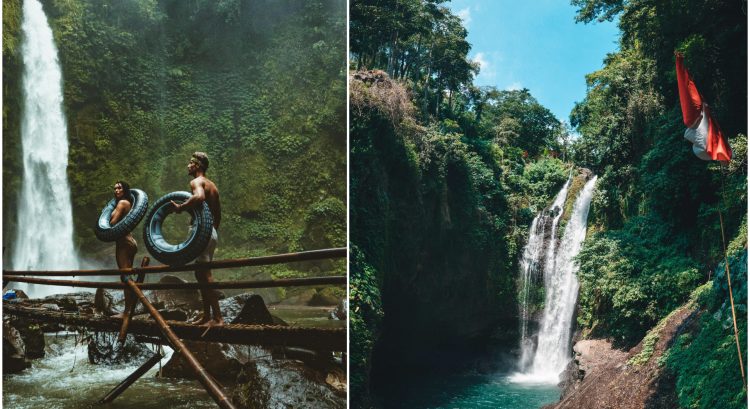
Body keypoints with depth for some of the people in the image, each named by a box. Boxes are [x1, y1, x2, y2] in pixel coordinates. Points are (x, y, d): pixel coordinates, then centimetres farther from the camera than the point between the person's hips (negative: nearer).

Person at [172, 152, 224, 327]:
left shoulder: (196, 182, -8)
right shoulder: (212, 185, 20)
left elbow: (199, 196, -32)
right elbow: (218, 213, 23)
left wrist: (180, 207, -21)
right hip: (211, 232, 10)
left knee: (205, 273, -11)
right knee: (202, 273, 15)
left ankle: (217, 318, -15)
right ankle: (207, 315, 18)